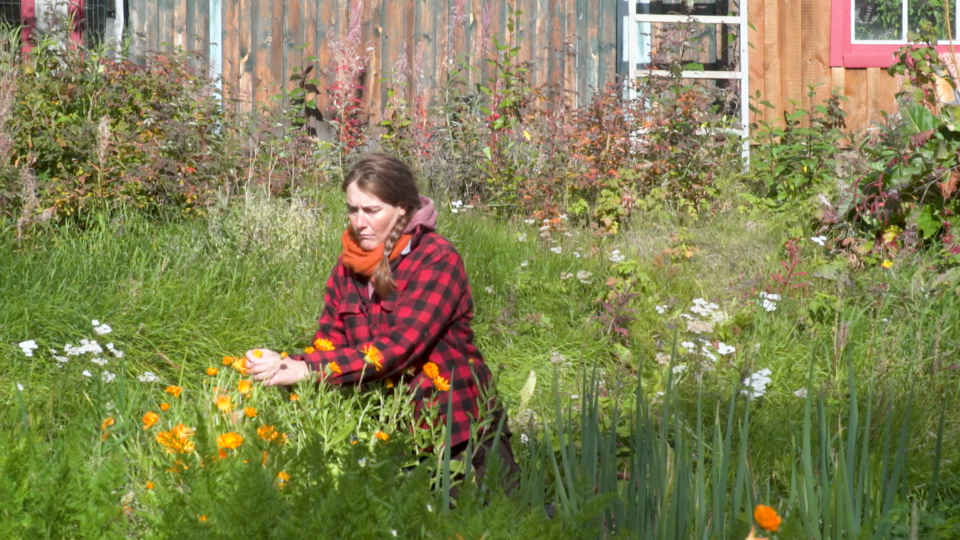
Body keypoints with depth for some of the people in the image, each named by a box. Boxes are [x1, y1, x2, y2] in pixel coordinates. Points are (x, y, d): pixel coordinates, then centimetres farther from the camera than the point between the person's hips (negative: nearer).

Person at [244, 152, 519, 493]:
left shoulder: (438, 260, -17)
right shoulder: (348, 266, 3)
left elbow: (401, 345, -27)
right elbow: (328, 343, -3)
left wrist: (308, 369, -33)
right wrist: (283, 366, -26)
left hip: (456, 426, -5)